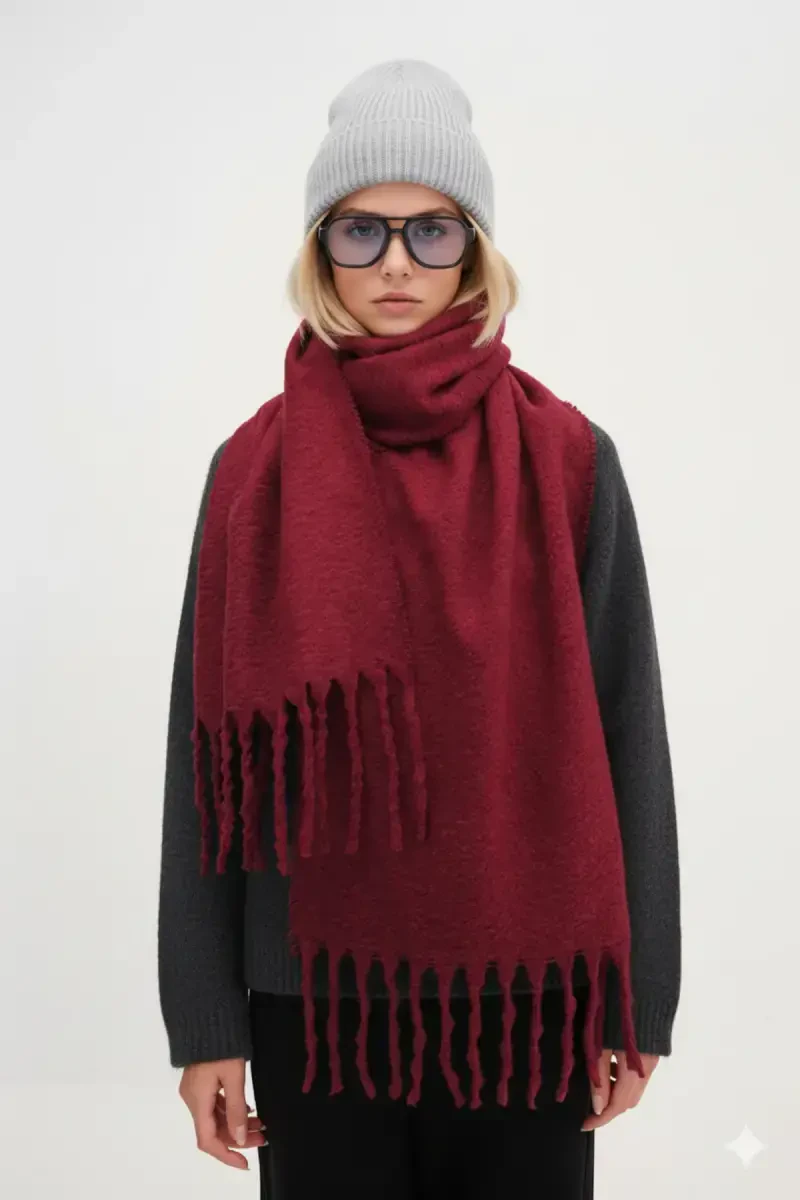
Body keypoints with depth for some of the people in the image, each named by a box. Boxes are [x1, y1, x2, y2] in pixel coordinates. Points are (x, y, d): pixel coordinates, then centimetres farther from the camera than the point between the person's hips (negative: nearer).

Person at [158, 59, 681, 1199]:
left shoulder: (568, 460, -2)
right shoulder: (255, 470, -1)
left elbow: (628, 734, -1)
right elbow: (210, 753, 0)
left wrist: (639, 1000, -1)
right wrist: (203, 1018, 0)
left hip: (523, 987, 0)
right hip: (314, 989, 1)